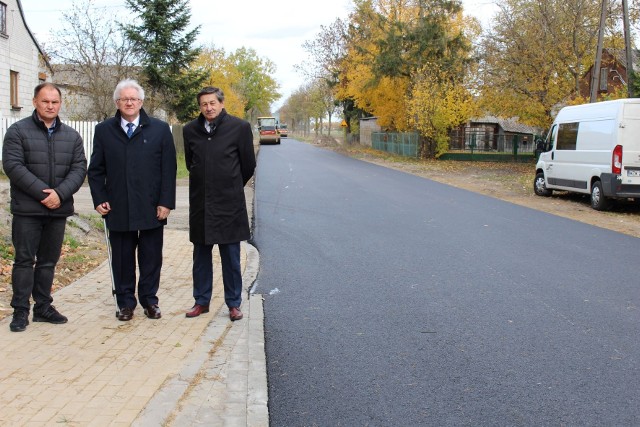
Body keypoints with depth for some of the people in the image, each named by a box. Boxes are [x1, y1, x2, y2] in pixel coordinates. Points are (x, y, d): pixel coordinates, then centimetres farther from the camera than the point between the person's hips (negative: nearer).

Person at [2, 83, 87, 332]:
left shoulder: (71, 136, 9)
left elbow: (79, 169, 1)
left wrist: (60, 193, -15)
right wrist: (43, 192, -18)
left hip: (59, 210, 4)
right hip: (27, 210, -3)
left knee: (48, 261, 11)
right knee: (24, 260, 1)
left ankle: (43, 307, 21)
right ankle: (20, 310, 9)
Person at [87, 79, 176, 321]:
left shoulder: (160, 129, 4)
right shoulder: (104, 131, 7)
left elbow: (169, 170, 1)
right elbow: (96, 170, 9)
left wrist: (166, 202, -6)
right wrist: (99, 199, -2)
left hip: (151, 208, -1)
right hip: (118, 209, 1)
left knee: (151, 257, 7)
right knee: (122, 258, 7)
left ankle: (149, 299, 20)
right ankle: (125, 302, 19)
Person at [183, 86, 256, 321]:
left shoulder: (239, 127, -6)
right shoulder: (190, 130, 3)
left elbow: (248, 164, 2)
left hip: (229, 204, -3)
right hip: (200, 203, 3)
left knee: (231, 257, 4)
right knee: (201, 256, 12)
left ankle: (233, 304, 15)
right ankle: (202, 301, 24)